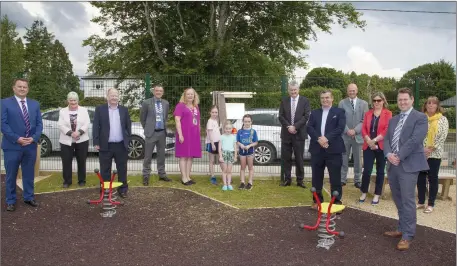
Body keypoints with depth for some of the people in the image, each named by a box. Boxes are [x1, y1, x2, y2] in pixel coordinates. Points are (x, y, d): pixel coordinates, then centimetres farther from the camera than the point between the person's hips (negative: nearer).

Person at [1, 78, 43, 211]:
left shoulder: (35, 104, 11)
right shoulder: (5, 103, -2)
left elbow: (39, 123, 7)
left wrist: (34, 138, -9)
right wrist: (17, 139, -17)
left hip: (31, 146, 3)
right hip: (12, 146, -3)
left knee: (29, 174, 12)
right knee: (11, 175, 7)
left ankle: (29, 197, 26)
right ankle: (11, 201, 20)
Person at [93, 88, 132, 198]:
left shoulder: (124, 110, 8)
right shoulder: (100, 109, 2)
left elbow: (128, 126, 9)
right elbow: (96, 126, -1)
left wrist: (128, 140, 3)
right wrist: (96, 142, -7)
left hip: (121, 145, 2)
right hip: (105, 145, -1)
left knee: (122, 169, 9)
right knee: (105, 170, 7)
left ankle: (123, 189, 20)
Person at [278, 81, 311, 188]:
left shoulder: (305, 101, 2)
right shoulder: (284, 101, 7)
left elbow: (306, 116, -7)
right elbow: (281, 116, 2)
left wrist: (295, 126, -15)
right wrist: (288, 127, -12)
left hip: (299, 134, -2)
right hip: (286, 133, 2)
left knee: (299, 158, 4)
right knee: (286, 158, 5)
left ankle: (300, 180, 13)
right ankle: (287, 179, 15)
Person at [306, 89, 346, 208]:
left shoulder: (339, 112, 5)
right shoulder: (314, 113, 14)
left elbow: (340, 128, -8)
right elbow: (309, 128, 2)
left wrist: (327, 138, -19)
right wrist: (319, 139, -14)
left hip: (333, 149, -3)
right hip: (317, 149, 3)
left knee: (335, 177, 2)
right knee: (317, 177, 10)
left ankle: (337, 201, 13)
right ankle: (317, 200, 23)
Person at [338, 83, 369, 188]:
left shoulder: (364, 103, 6)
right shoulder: (342, 103, 5)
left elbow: (365, 120, 0)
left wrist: (355, 130, -12)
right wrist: (347, 130, -13)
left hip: (358, 135, 0)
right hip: (345, 135, 0)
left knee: (358, 159, 6)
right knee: (343, 159, 4)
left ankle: (357, 180, 15)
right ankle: (342, 179, 13)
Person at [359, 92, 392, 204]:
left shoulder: (388, 113, -1)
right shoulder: (368, 113, 10)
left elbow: (387, 130, -10)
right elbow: (363, 129, 3)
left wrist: (375, 140, -15)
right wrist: (369, 141, -11)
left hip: (382, 146, -2)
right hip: (368, 146, 2)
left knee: (380, 171, 8)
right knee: (366, 170, -2)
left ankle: (377, 195, 18)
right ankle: (364, 193, 15)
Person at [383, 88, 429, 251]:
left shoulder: (420, 117, -4)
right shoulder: (393, 120, 17)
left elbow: (415, 140, -15)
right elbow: (386, 139, 10)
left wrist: (399, 156, -16)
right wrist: (389, 154, -9)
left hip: (409, 165, -7)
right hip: (393, 164, 7)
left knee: (407, 201, -5)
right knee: (398, 201, 14)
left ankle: (407, 236, 4)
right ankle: (402, 229, 27)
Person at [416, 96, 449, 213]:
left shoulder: (442, 119, -1)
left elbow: (443, 137, -8)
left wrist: (430, 149, -15)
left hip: (434, 154, -2)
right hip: (420, 153, 3)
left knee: (433, 178, 5)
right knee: (420, 178, 8)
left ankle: (431, 204, 14)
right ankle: (421, 202, 20)